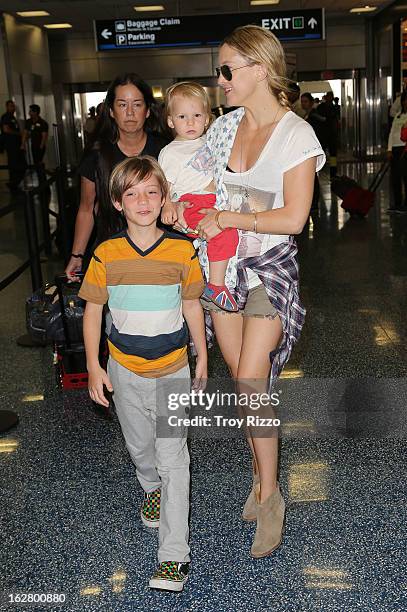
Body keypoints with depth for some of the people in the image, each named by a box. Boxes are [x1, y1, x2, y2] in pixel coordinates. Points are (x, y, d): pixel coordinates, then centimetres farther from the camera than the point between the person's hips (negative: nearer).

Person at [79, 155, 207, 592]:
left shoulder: (182, 251, -8)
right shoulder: (106, 256, -8)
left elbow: (191, 306, 3)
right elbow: (93, 311, 0)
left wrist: (202, 358, 7)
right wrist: (93, 367, -4)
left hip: (173, 369, -2)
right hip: (125, 370, 2)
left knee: (172, 456, -4)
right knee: (140, 446, 20)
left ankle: (174, 554, 2)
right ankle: (152, 488, 53)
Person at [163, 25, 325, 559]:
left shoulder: (297, 134, -11)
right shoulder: (225, 127, 4)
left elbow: (293, 217, -17)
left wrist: (226, 217, -16)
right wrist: (177, 203, -6)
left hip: (269, 267, -5)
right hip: (222, 264, 5)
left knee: (250, 384, -10)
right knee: (242, 379, 11)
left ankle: (270, 497, 8)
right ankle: (261, 470, 30)